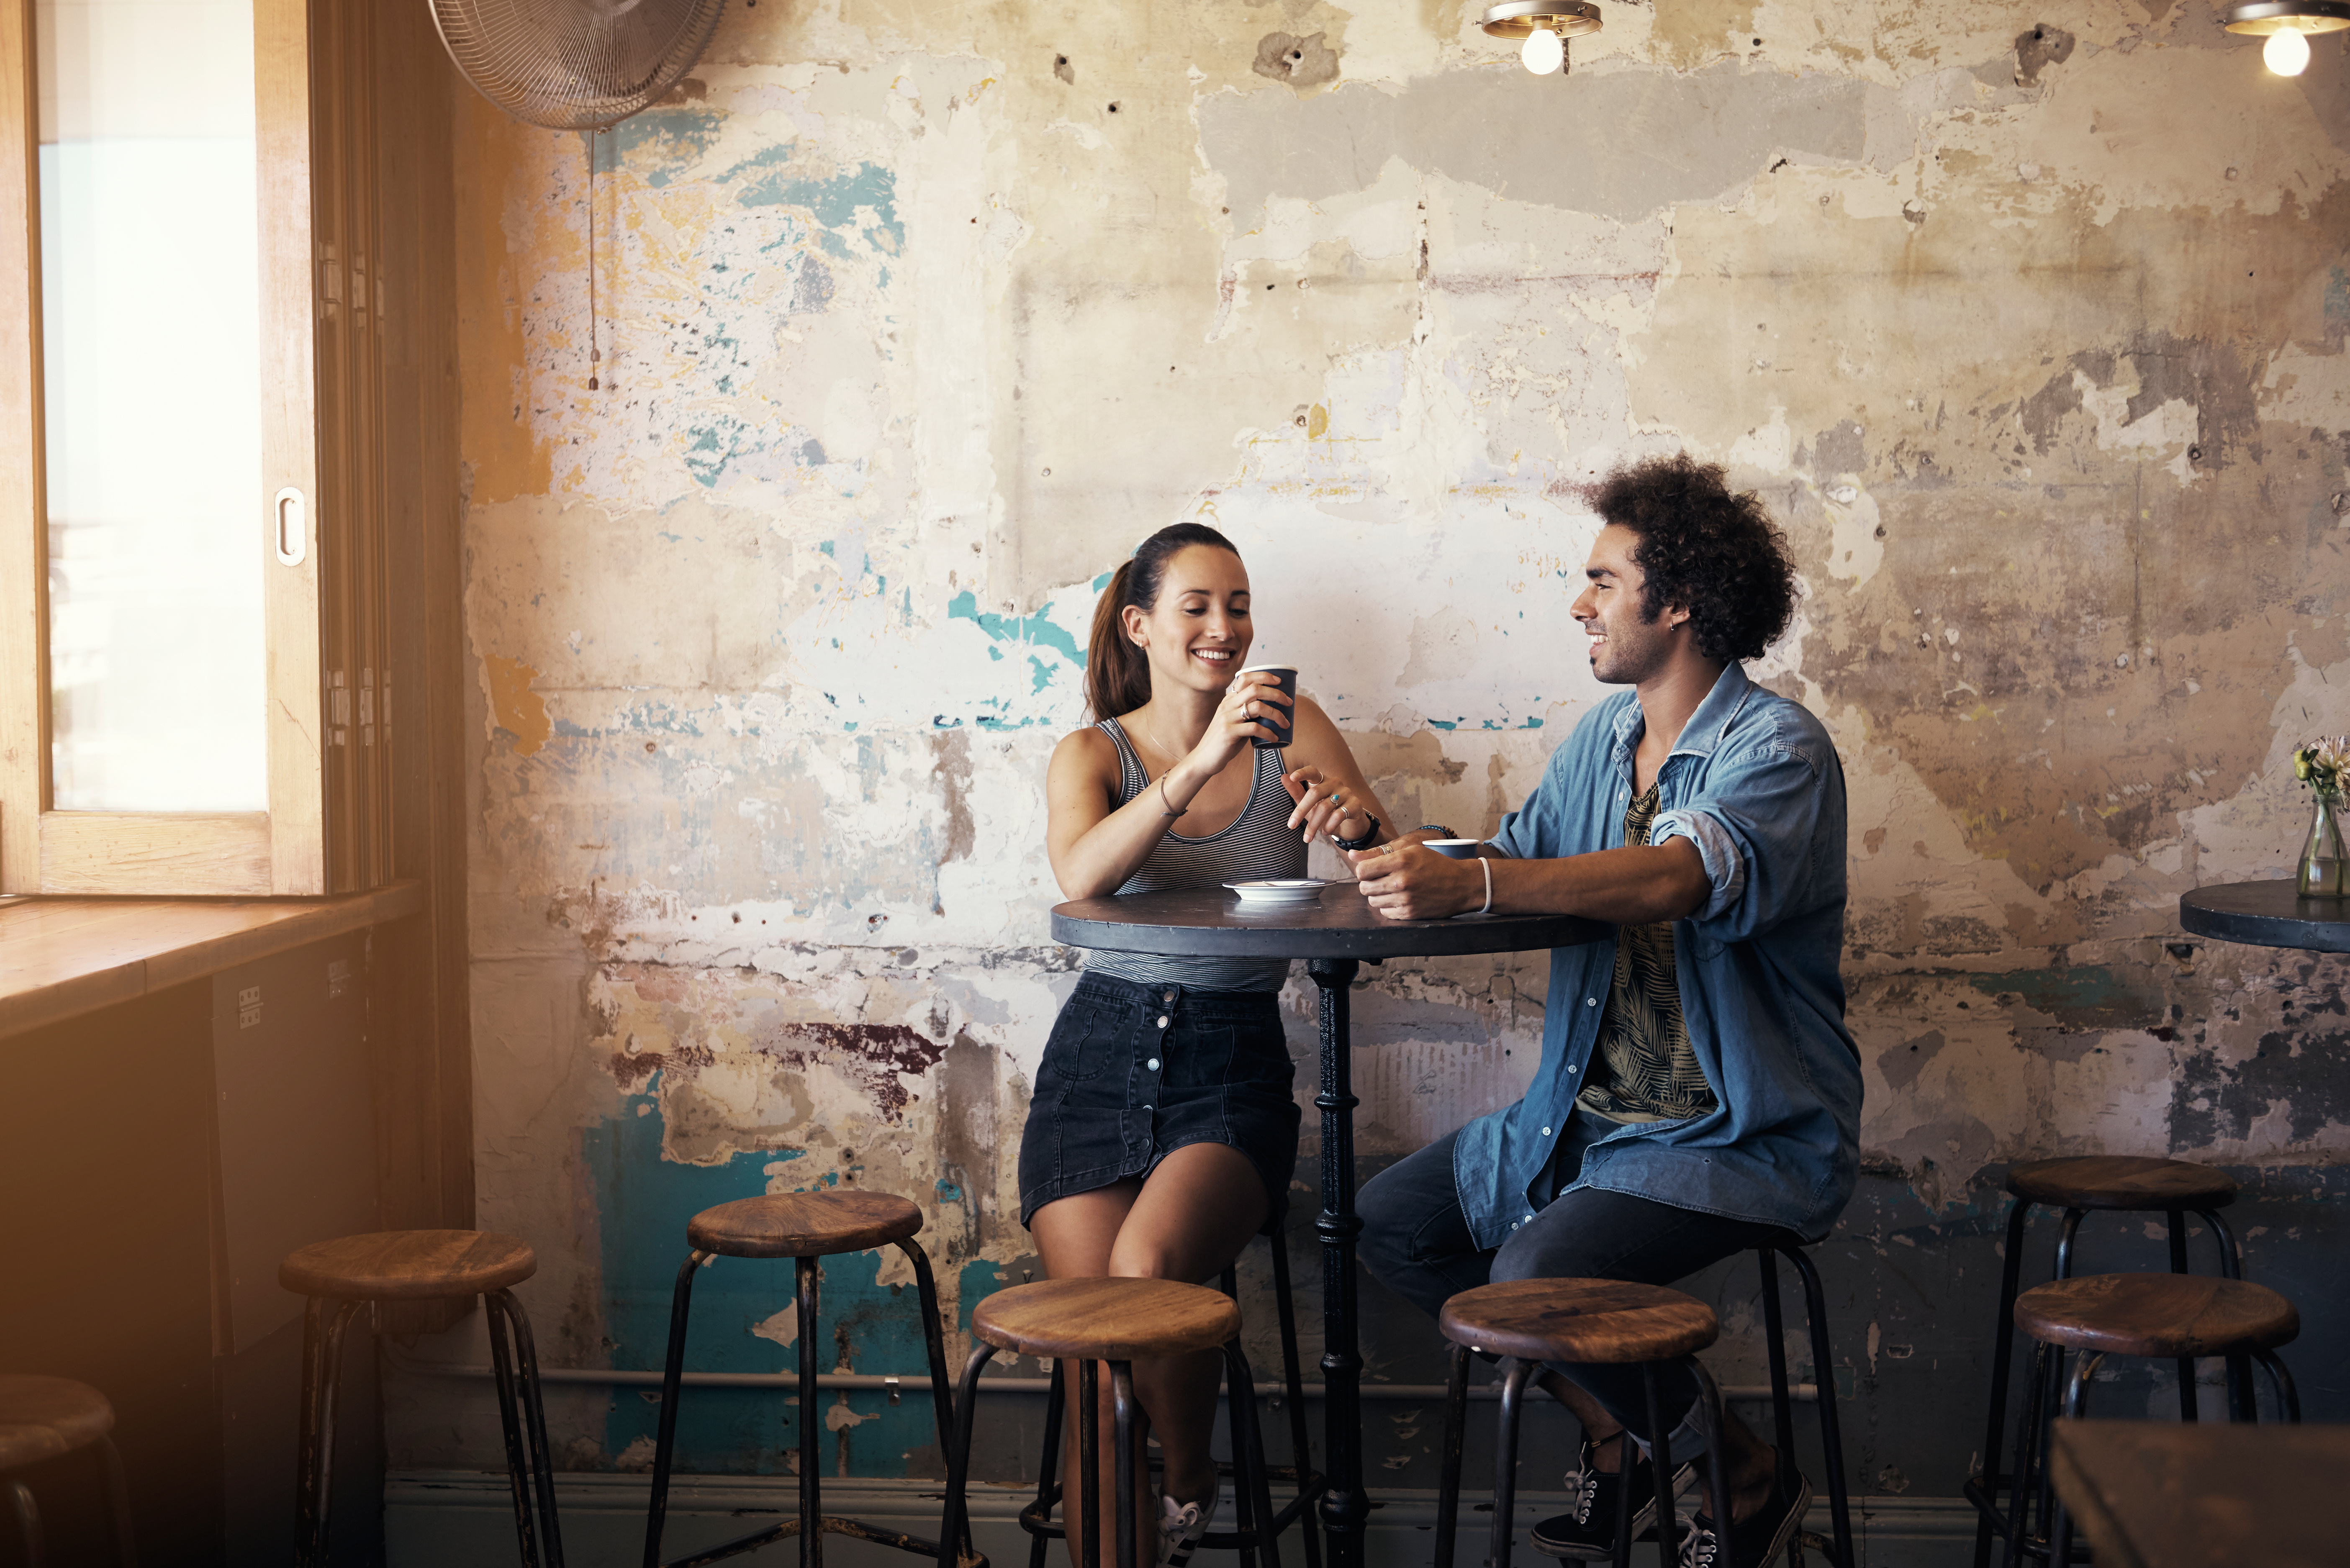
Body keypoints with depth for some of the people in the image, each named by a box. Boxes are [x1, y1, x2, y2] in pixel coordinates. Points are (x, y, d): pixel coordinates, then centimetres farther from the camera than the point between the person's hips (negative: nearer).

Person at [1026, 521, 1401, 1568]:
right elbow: (1081, 876, -18)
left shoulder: (1291, 729, 7)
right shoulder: (1093, 753, 4)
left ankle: (1189, 1481, 0)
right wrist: (1202, 762, -30)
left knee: (1148, 1265, -28)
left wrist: (1360, 824, -22)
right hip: (1102, 1058, 1)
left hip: (1234, 1062, 0)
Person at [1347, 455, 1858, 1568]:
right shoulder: (1600, 741, 11)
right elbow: (1512, 861, 12)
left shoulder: (1777, 748, -16)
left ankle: (1747, 1476, -2)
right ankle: (1611, 1433, 11)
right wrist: (1391, 847, -9)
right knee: (1392, 1220, -1)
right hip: (1588, 1114, 8)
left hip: (1744, 1133, -8)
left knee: (1535, 1276, -27)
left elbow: (1673, 880, -34)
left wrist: (1468, 882, -46)